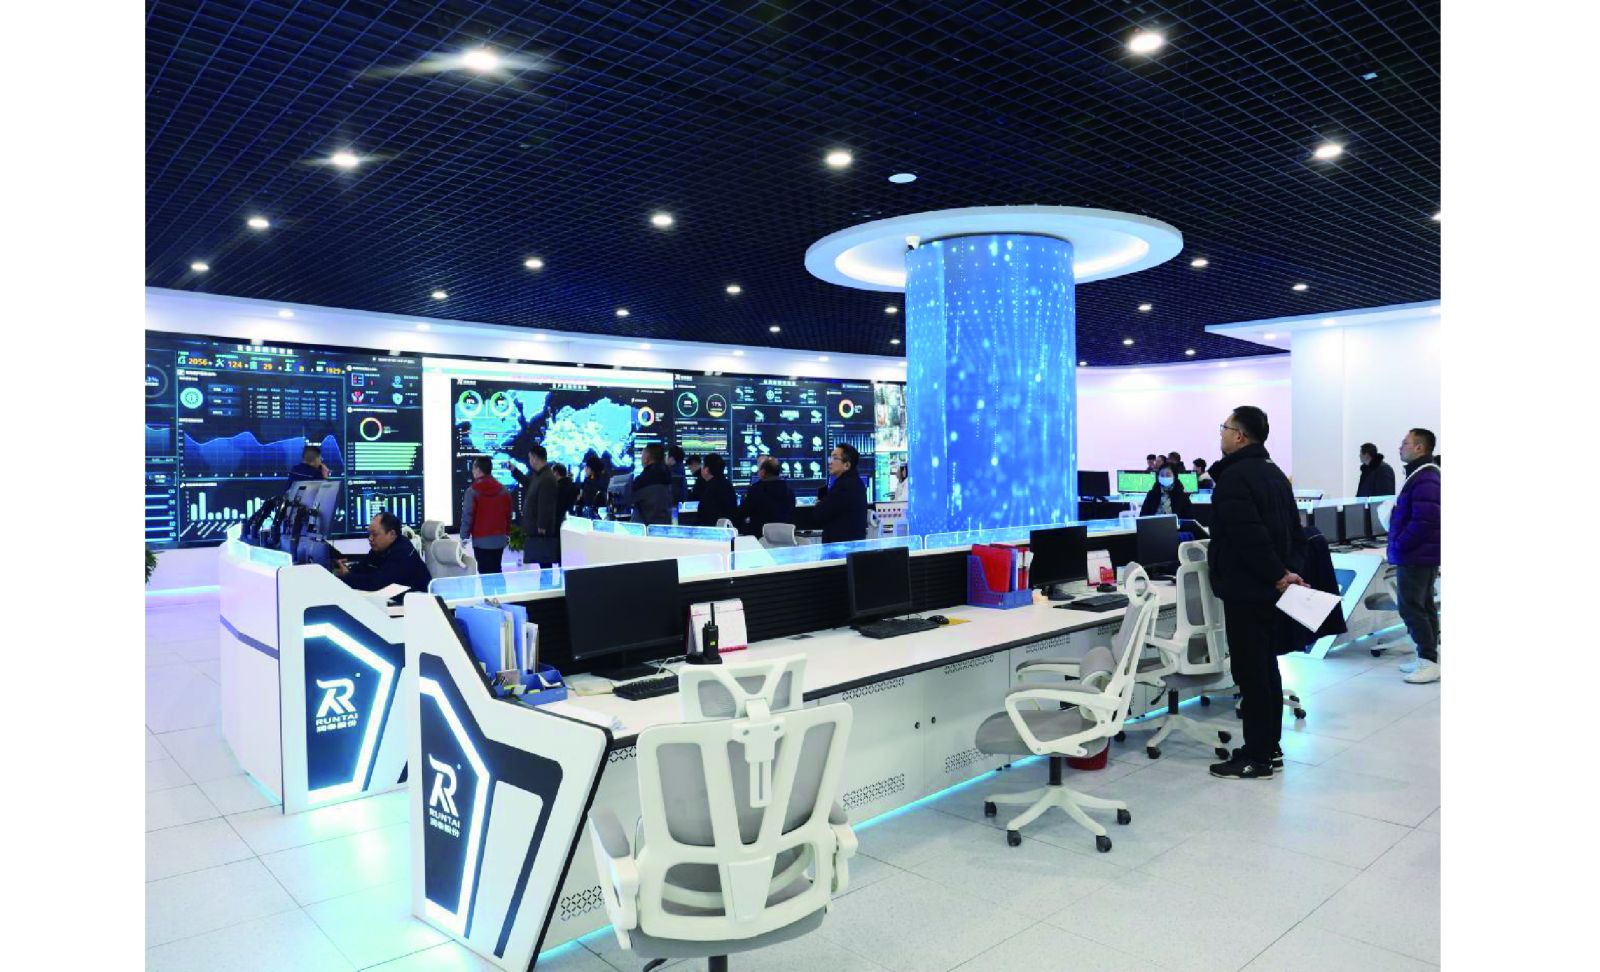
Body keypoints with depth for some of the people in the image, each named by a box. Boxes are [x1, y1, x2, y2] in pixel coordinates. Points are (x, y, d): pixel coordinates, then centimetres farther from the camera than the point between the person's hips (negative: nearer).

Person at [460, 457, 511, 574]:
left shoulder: (472, 491, -10)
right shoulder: (504, 490, 6)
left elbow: (467, 516, -11)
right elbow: (508, 515, 11)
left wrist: (464, 537, -3)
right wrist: (507, 534, 21)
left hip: (481, 540, -5)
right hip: (499, 539, 5)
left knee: (485, 572, -3)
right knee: (496, 571, 14)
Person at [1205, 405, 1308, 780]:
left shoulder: (1234, 477, -17)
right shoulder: (1275, 473, 15)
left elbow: (1249, 536, -25)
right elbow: (1295, 530, 15)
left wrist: (1278, 575, -17)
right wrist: (1291, 570, 7)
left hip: (1244, 590, -10)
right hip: (1269, 589, 10)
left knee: (1250, 672, -4)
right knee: (1266, 668, 16)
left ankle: (1257, 758, 2)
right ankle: (1270, 746, 25)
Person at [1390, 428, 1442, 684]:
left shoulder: (1424, 479, -20)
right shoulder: (1421, 474, 13)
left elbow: (1424, 521, -27)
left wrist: (1399, 545, -18)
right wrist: (1399, 544, 14)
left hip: (1415, 556, -11)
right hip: (1422, 555, 11)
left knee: (1411, 608, -6)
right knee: (1424, 606, 15)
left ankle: (1430, 662, -2)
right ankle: (1427, 657, 22)